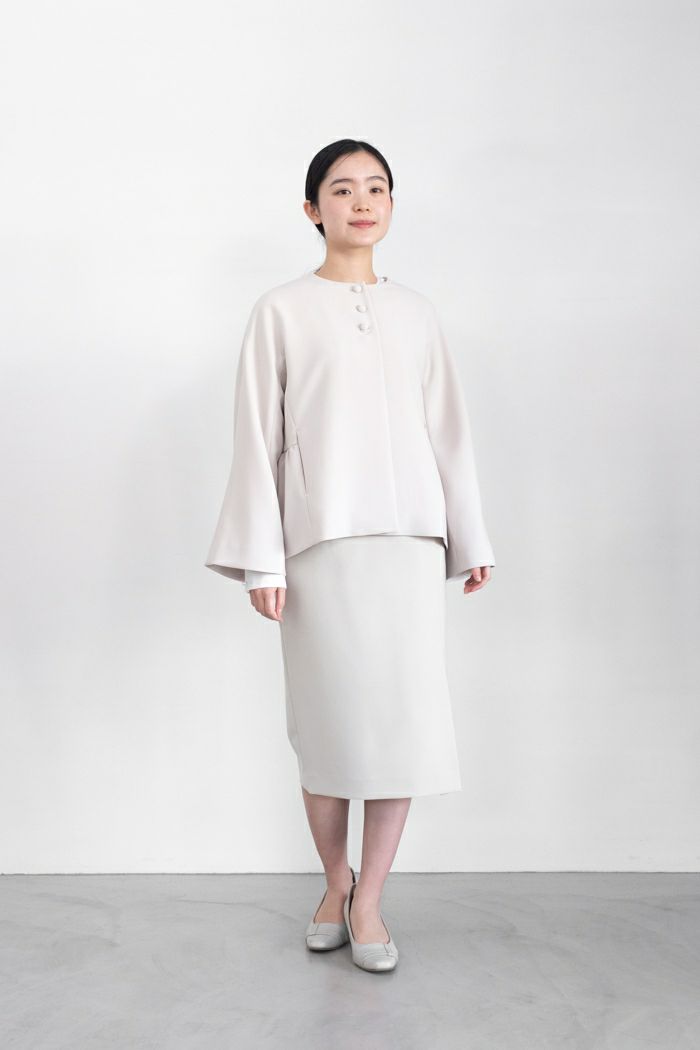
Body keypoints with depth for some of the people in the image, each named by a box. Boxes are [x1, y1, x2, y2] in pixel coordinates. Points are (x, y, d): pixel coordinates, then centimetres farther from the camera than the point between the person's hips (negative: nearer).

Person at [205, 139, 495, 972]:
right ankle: (336, 884, 21)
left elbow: (447, 429, 15)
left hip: (408, 537, 3)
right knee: (329, 719, 1)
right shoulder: (281, 311, 5)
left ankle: (368, 901, 11)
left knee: (404, 717, -2)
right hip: (320, 542, -2)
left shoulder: (414, 312, 14)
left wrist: (471, 536, 13)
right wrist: (261, 560, -6)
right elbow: (258, 437, 0)